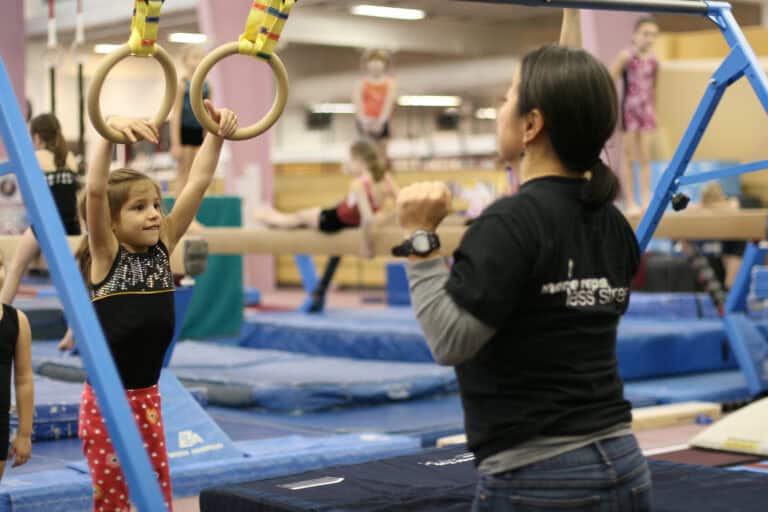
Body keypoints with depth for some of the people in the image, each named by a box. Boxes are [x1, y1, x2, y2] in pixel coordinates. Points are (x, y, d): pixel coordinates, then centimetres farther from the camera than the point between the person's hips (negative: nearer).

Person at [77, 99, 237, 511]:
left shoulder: (163, 247, 3)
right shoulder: (105, 256, -10)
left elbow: (198, 183, -2)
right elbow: (94, 190, -27)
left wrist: (217, 134, -12)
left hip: (148, 397, 5)